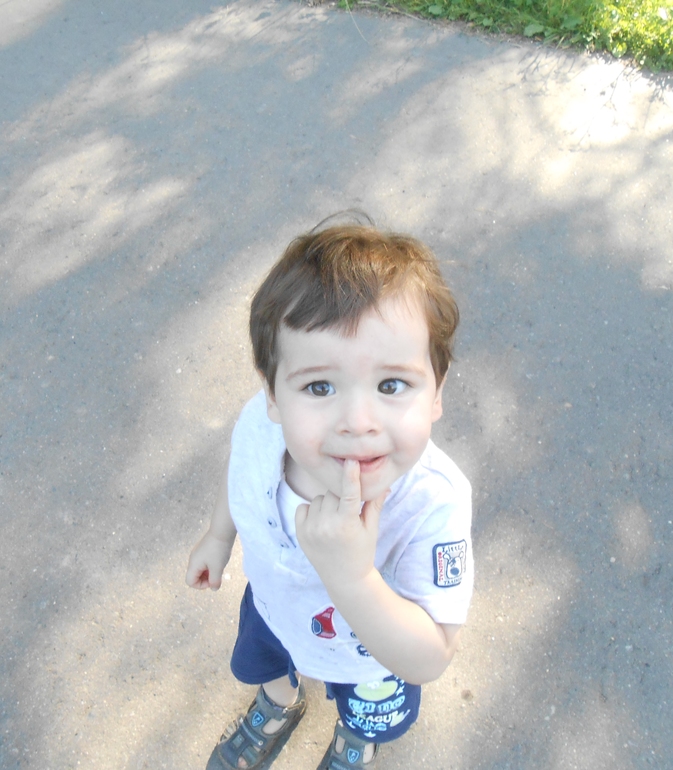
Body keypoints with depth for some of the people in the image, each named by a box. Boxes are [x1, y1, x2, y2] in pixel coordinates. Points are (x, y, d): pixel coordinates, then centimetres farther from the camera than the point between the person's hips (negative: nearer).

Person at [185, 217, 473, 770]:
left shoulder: (434, 502, -46)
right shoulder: (259, 425, -35)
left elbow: (429, 662, -40)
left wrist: (350, 578, -56)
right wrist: (219, 535, 8)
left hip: (372, 656, -2)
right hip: (272, 607, 3)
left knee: (367, 720, 33)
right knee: (264, 666, 37)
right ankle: (280, 705, 75)